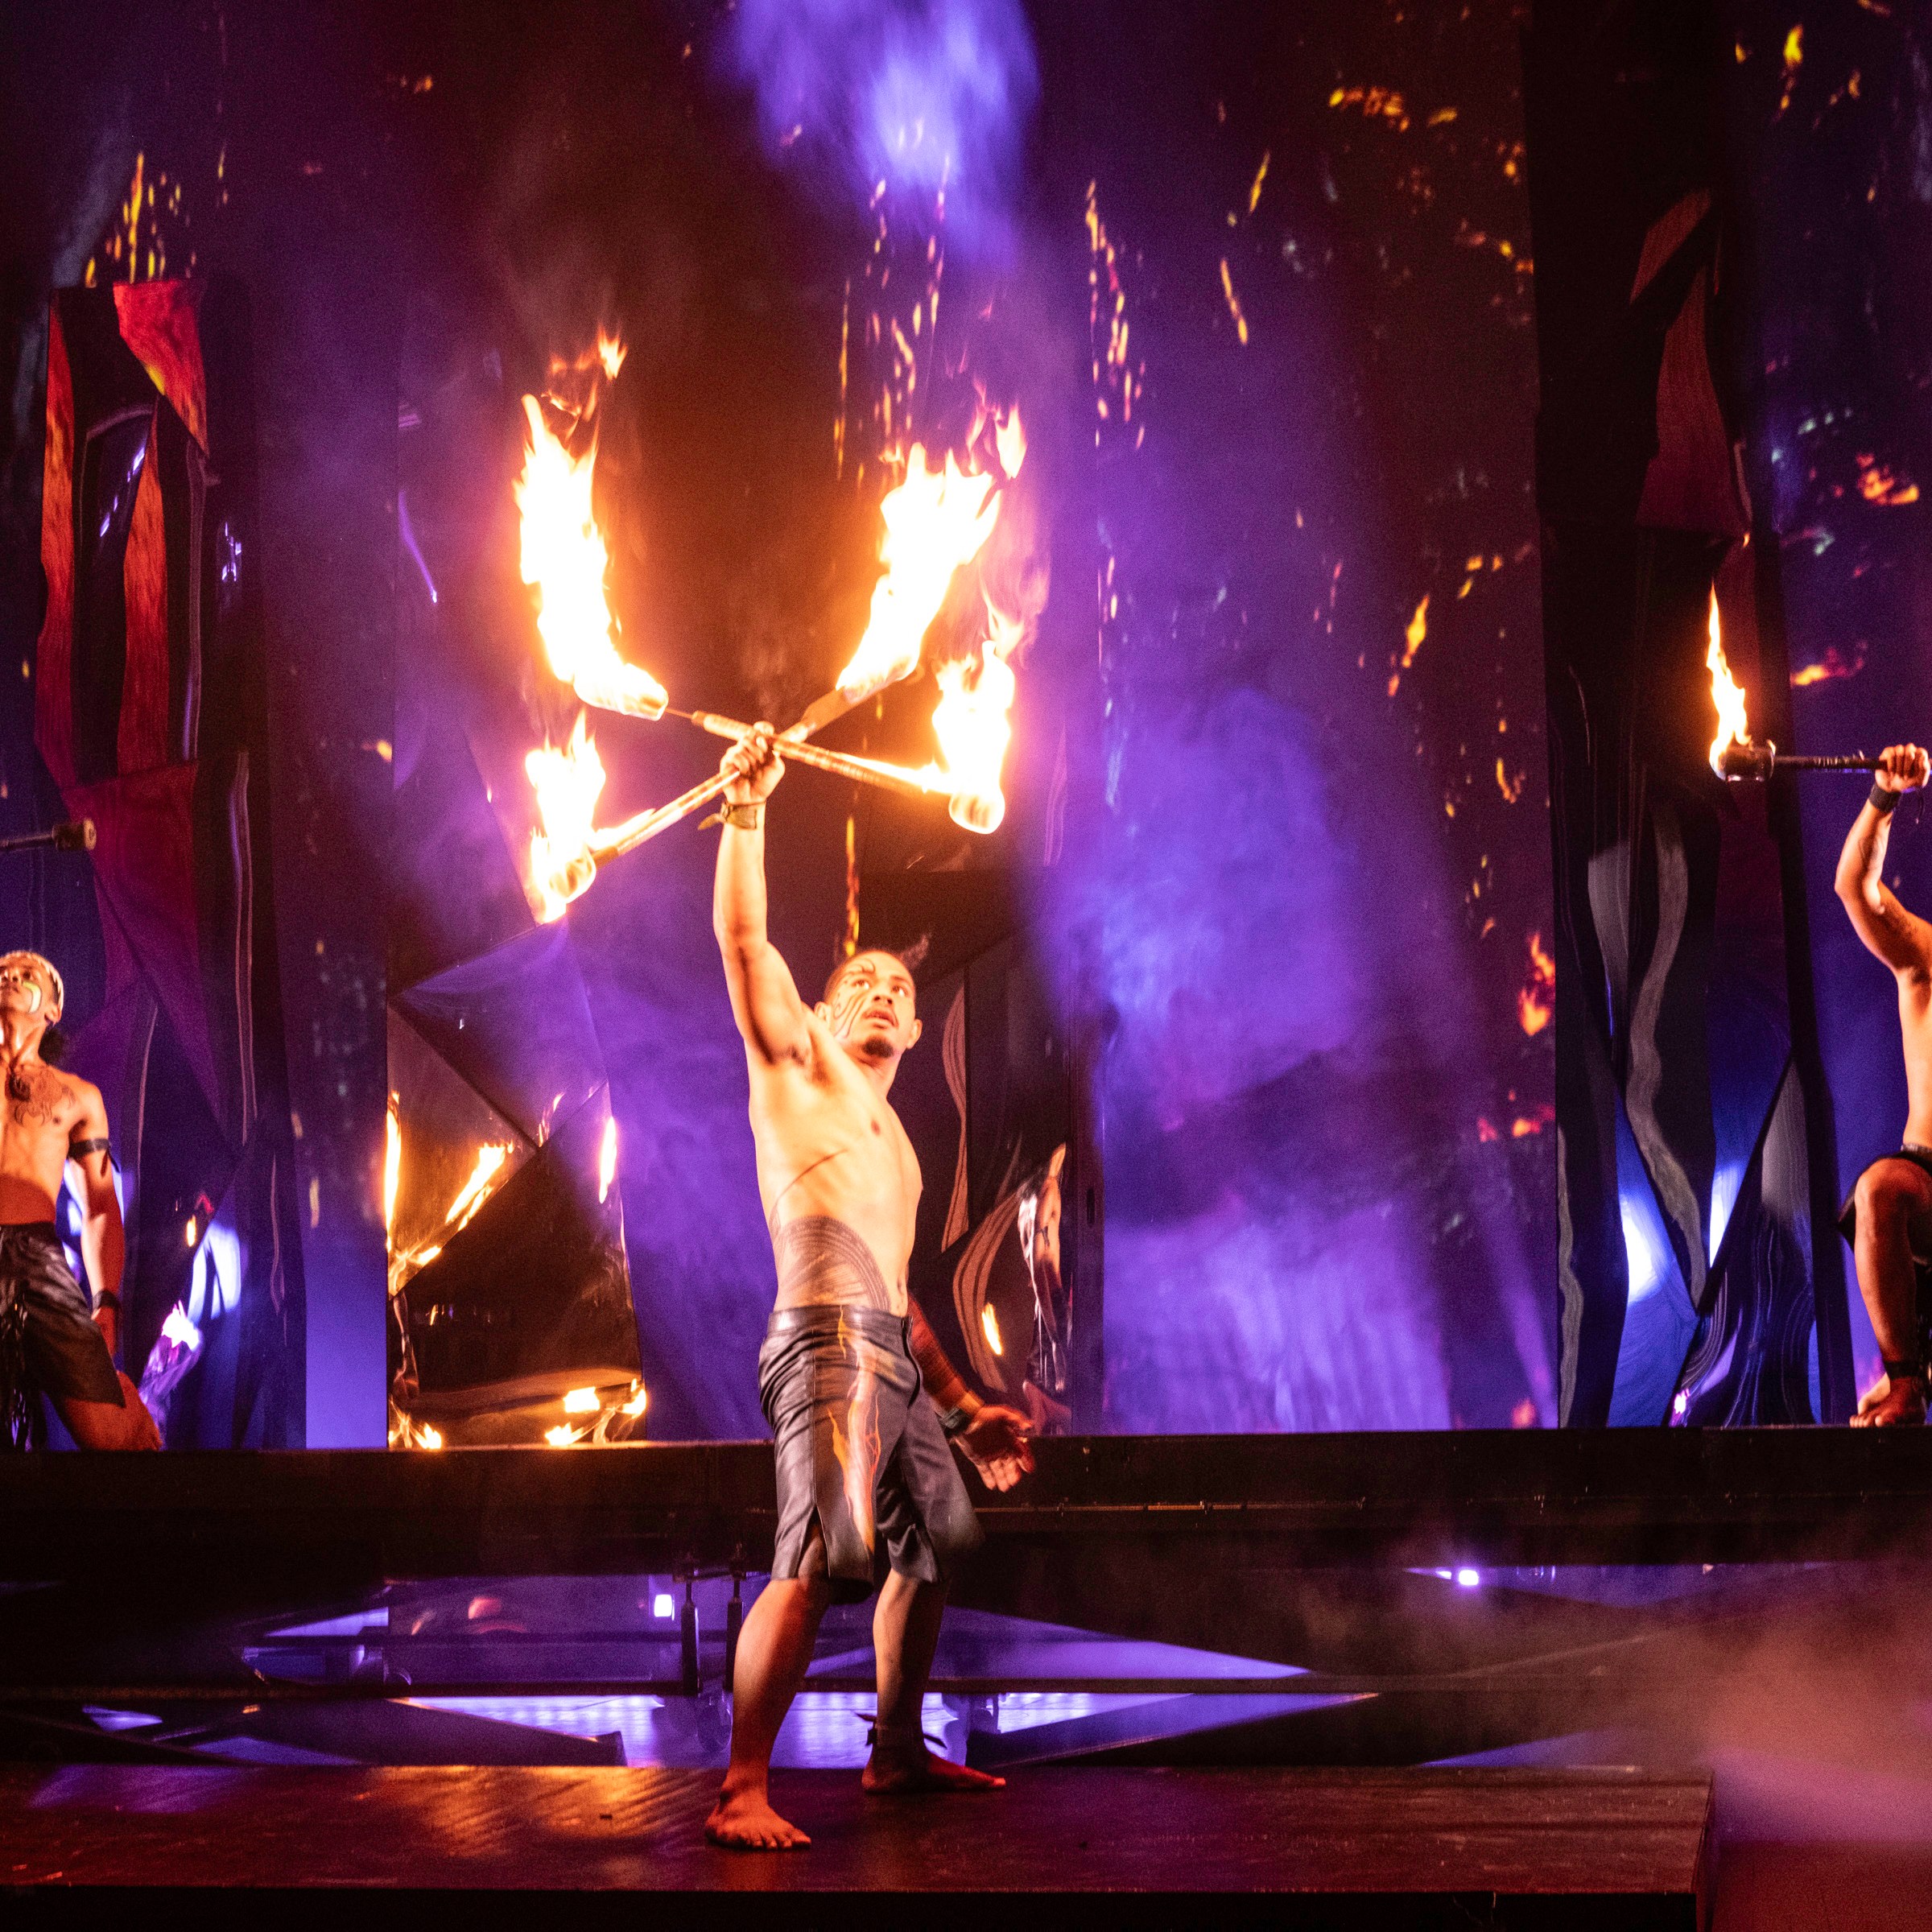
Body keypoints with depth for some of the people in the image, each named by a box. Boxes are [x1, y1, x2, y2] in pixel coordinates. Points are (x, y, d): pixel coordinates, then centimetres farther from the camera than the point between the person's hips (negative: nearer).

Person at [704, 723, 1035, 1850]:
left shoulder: (893, 1145, 30)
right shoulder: (799, 1067, 9)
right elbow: (743, 935, -5)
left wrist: (964, 1406, 27)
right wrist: (748, 810, -13)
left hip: (892, 1359, 9)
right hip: (827, 1344, -9)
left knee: (935, 1543, 20)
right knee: (826, 1557, -23)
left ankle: (900, 1753, 33)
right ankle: (741, 1790, -26)